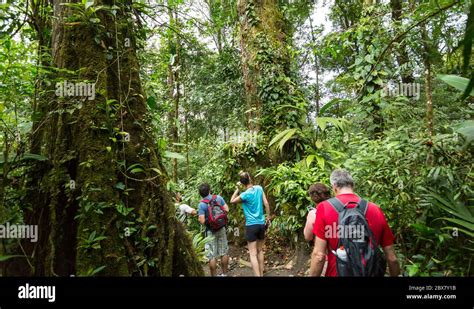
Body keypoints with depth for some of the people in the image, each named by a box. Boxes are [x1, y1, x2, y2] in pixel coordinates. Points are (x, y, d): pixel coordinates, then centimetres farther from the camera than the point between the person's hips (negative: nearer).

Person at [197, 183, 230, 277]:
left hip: (211, 231, -4)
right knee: (224, 252, 16)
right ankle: (224, 274, 27)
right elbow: (226, 209, -1)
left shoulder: (202, 204, -16)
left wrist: (199, 219, 2)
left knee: (212, 256, 6)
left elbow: (202, 221, -20)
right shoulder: (218, 198, -6)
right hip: (221, 228, 4)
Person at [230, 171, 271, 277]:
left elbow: (232, 201, 1)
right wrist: (268, 217, 11)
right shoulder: (259, 188, -3)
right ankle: (261, 274, 29)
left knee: (253, 254, -1)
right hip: (261, 224, 5)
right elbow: (266, 204, 1)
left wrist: (237, 189, 0)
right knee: (260, 250, 20)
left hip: (251, 225, -5)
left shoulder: (245, 194, -15)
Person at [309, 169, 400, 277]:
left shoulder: (324, 207, -13)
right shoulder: (376, 210, -4)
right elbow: (392, 258, 1)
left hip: (338, 273, -2)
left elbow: (319, 255, -15)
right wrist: (395, 275, 17)